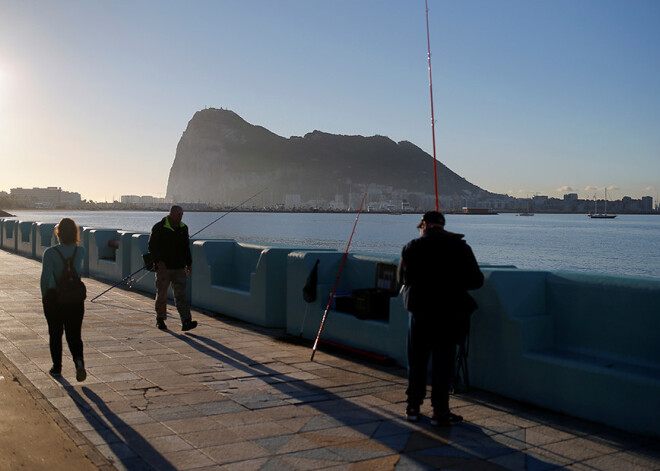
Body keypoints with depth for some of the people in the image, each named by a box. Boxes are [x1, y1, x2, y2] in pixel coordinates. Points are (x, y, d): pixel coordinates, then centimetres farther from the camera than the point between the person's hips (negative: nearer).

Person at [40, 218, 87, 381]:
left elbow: (45, 276, -18)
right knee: (74, 334, 9)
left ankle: (57, 368, 24)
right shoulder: (80, 251, -4)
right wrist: (74, 241, 10)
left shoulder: (50, 253, -13)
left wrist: (44, 296, -3)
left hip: (54, 297, -2)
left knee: (55, 334, 15)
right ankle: (78, 360, -16)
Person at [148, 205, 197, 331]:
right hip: (163, 267, -4)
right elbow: (152, 246, -7)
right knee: (161, 295, 6)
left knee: (180, 295, -4)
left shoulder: (183, 228, 12)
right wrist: (158, 261, -18)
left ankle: (186, 322, -12)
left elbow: (186, 248, 20)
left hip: (179, 268, 4)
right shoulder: (159, 228, -5)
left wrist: (189, 264, 17)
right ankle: (160, 320, 23)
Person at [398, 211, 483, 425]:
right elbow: (476, 280, -3)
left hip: (419, 311, 1)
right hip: (448, 313, 0)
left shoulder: (412, 247, -6)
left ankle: (413, 407, 21)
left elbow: (402, 278, 4)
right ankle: (440, 411, 8)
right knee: (443, 362, 6)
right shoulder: (460, 247, -5)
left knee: (417, 361, 13)